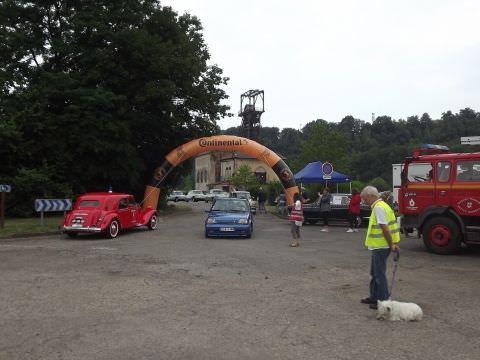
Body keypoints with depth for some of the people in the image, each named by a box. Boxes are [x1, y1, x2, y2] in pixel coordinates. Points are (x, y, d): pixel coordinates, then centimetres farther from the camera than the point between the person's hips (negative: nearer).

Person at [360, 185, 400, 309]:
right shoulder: (380, 206, 14)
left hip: (380, 247, -10)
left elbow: (385, 228, -24)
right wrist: (392, 244, 15)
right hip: (379, 246, 10)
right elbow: (385, 227, 15)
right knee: (375, 273, 20)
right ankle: (374, 297, 31)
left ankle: (383, 301, 9)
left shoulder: (378, 207, -19)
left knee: (379, 274, 0)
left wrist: (391, 244, -19)